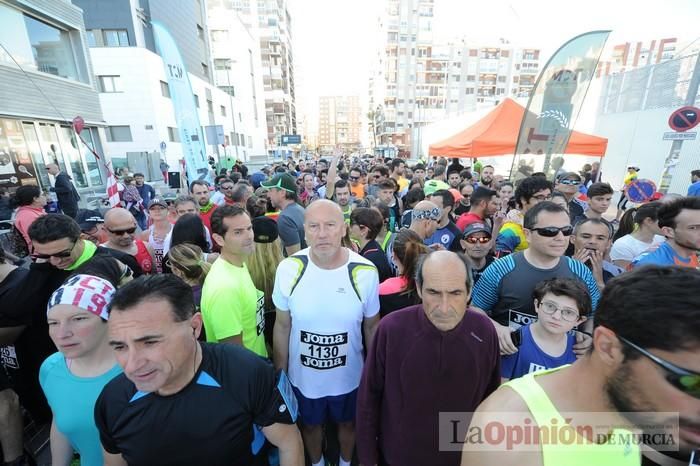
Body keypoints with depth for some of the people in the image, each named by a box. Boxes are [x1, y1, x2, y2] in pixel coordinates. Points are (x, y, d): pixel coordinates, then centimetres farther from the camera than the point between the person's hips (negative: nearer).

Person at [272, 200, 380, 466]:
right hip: (302, 376, 1)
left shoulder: (365, 272, -22)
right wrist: (279, 373, 1)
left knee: (347, 423, 28)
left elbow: (372, 326, -6)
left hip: (349, 376, 0)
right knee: (311, 425, 28)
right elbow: (282, 326, -6)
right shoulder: (288, 269, -20)